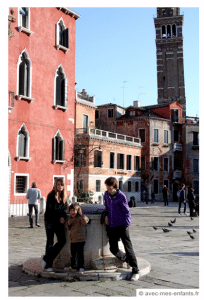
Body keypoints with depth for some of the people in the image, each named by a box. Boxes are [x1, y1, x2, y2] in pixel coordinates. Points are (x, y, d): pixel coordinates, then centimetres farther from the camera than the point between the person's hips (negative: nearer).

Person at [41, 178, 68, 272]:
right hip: (50, 221, -5)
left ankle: (46, 258, 9)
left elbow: (65, 208, 8)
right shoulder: (51, 195, -9)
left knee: (62, 240, -2)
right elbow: (51, 210, -12)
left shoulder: (64, 196, 8)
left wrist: (63, 217, -11)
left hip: (59, 222, 5)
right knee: (50, 242, -1)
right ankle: (48, 265, 8)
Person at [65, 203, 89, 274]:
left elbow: (84, 222, -33)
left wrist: (80, 214, -29)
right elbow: (68, 228, 19)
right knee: (73, 253, 19)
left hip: (80, 240, -7)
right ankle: (73, 265, 35)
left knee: (80, 253, -7)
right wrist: (68, 224, -3)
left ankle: (81, 267, 0)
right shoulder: (71, 218, 11)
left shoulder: (80, 217, -11)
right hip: (73, 239, 8)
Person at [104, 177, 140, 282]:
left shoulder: (121, 196, -9)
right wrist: (106, 216, 8)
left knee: (128, 248, -4)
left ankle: (135, 271, 5)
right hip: (111, 226, 6)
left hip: (121, 226, -6)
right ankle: (127, 259, 35)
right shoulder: (106, 194, 7)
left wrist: (126, 225, -13)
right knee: (113, 249, 8)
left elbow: (127, 212, -6)